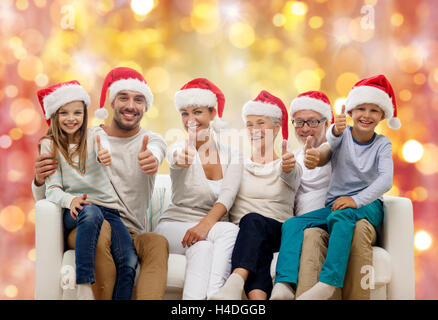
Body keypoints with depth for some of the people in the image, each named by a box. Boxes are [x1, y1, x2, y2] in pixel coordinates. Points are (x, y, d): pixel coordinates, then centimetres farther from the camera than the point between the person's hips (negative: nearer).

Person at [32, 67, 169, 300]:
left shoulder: (153, 141, 9)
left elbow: (153, 154, -20)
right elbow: (44, 198, 9)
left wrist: (151, 160, -46)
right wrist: (40, 180, -16)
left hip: (131, 235, 1)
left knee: (158, 242, -31)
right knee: (100, 229, -34)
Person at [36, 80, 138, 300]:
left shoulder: (93, 138, 13)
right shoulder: (50, 145, 9)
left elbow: (103, 152, -11)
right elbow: (52, 189, -1)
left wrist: (105, 157, -38)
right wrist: (71, 200, -24)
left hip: (108, 208, 2)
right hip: (76, 211, -2)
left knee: (129, 261, -23)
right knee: (91, 212, -39)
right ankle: (83, 288, -38)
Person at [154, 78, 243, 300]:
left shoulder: (231, 156, 4)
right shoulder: (179, 150, -3)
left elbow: (227, 197, -12)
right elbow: (177, 159, -30)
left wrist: (205, 224, -31)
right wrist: (181, 158, -56)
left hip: (213, 233, 2)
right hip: (174, 226, -2)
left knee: (201, 246, -35)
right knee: (230, 230, -32)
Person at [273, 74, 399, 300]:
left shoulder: (382, 144, 3)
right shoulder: (343, 135, 6)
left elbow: (385, 180, -12)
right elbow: (332, 140, -19)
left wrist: (356, 200, -29)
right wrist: (335, 131, -45)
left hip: (368, 205, -3)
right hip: (334, 204, 3)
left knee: (341, 215, -37)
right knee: (292, 224, -21)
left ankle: (328, 283, -45)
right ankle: (284, 285, -37)